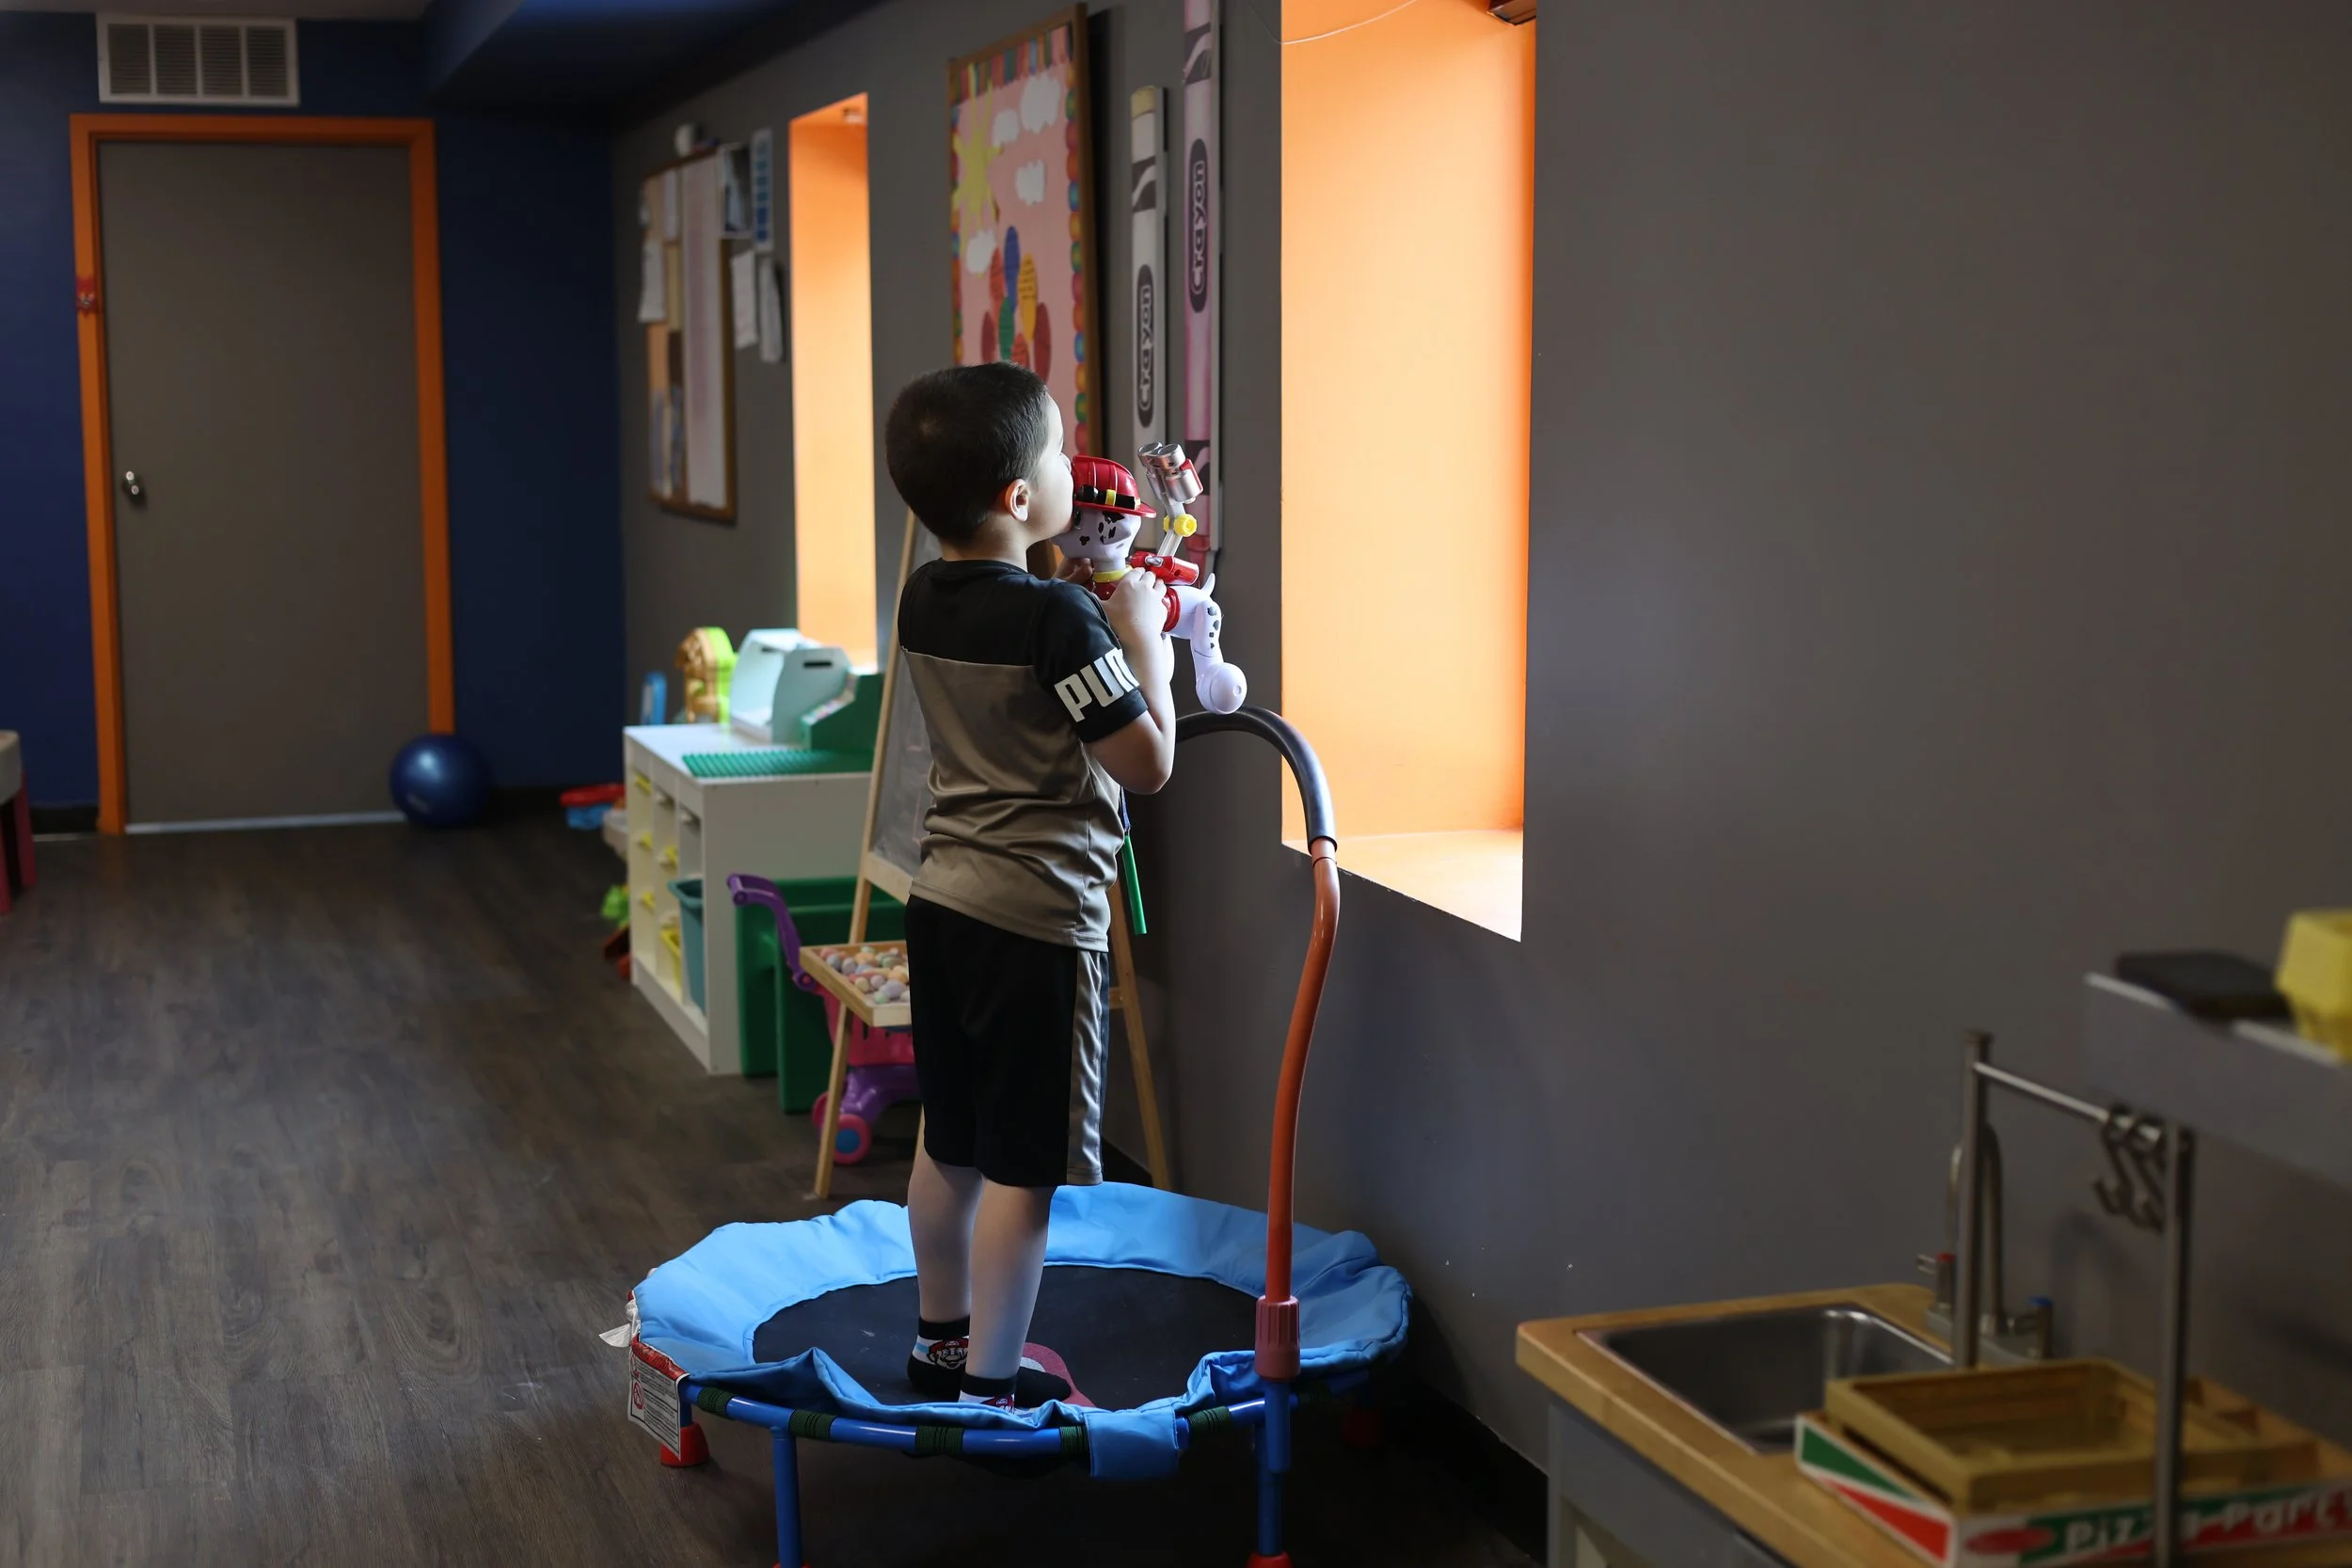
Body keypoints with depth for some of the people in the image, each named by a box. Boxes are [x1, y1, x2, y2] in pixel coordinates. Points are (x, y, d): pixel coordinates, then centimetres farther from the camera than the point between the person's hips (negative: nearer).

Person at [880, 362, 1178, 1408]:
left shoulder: (925, 602, 4)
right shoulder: (1059, 618, -20)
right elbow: (1148, 762, -13)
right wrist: (1140, 638, -3)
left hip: (945, 902, 8)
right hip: (1038, 922, -8)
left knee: (949, 1142, 19)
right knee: (1023, 1164, 2)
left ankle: (940, 1337, 33)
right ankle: (992, 1381, 10)